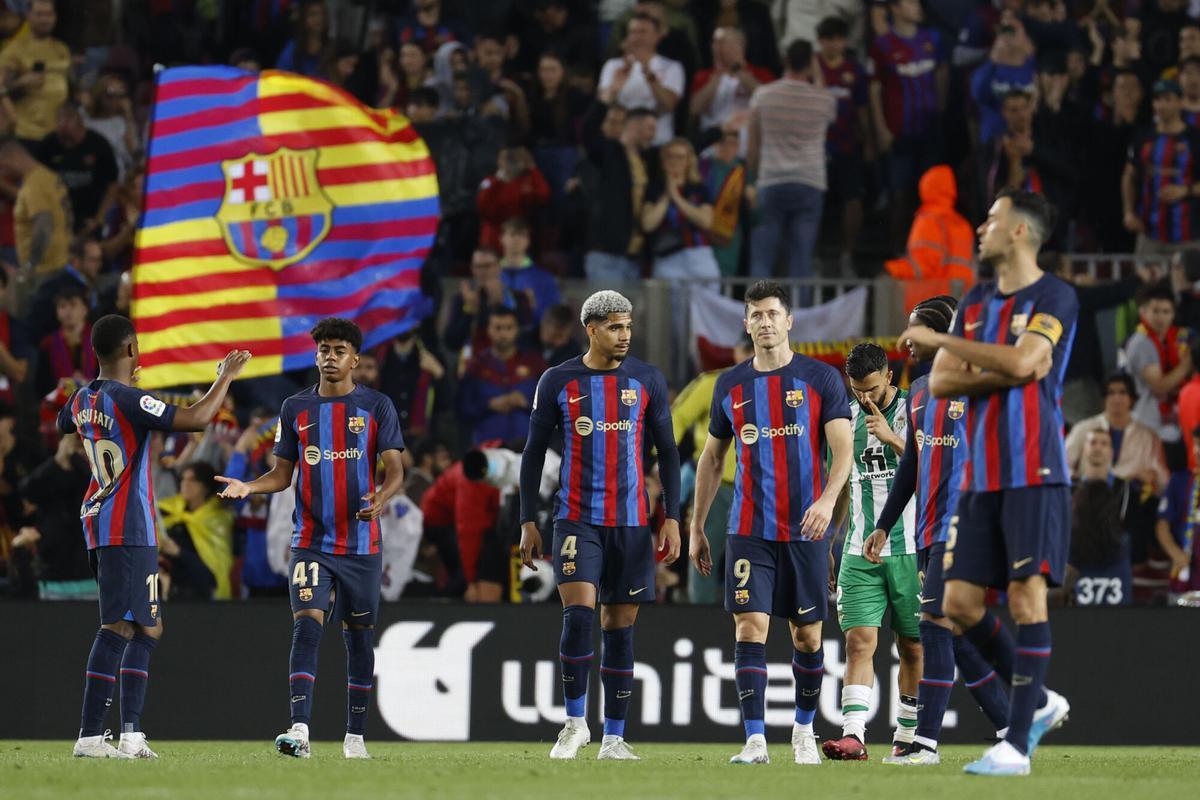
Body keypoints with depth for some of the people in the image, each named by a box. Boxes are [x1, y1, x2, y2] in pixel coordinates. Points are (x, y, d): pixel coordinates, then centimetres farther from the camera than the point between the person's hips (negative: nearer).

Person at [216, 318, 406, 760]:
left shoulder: (377, 407, 1)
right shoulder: (296, 408, 7)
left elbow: (395, 471, -3)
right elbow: (282, 474, 12)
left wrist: (381, 498, -25)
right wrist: (247, 487, -8)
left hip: (361, 542, 0)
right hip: (311, 541, 0)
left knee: (358, 635, 7)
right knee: (306, 625, -15)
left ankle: (355, 735, 17)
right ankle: (299, 729, -24)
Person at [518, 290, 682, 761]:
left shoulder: (647, 381, 4)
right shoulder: (558, 382, 1)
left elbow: (667, 452, 9)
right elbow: (534, 453, 7)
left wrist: (672, 518, 1)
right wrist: (528, 522, 2)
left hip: (632, 523, 2)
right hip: (577, 521, -1)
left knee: (619, 628, 4)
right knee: (578, 616, -17)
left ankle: (613, 739, 10)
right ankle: (575, 721, -2)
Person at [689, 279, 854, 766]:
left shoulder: (821, 379, 0)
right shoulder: (730, 386, 9)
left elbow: (842, 447, -7)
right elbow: (711, 459, 17)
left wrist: (827, 500, -25)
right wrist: (696, 528, 16)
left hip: (805, 530, -1)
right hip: (749, 531, 1)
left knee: (807, 636, 5)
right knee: (750, 628, -11)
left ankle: (804, 729, 25)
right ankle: (755, 741, -13)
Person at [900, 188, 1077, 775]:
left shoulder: (1053, 298, -5)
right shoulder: (974, 303, 16)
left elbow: (1023, 362, -21)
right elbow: (940, 380, 8)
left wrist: (940, 339, -13)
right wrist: (1006, 373, -9)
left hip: (1034, 474, -7)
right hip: (981, 478, 7)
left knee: (1027, 597, -11)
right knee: (960, 602, 3)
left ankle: (1017, 744, -11)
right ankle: (1038, 702, 21)